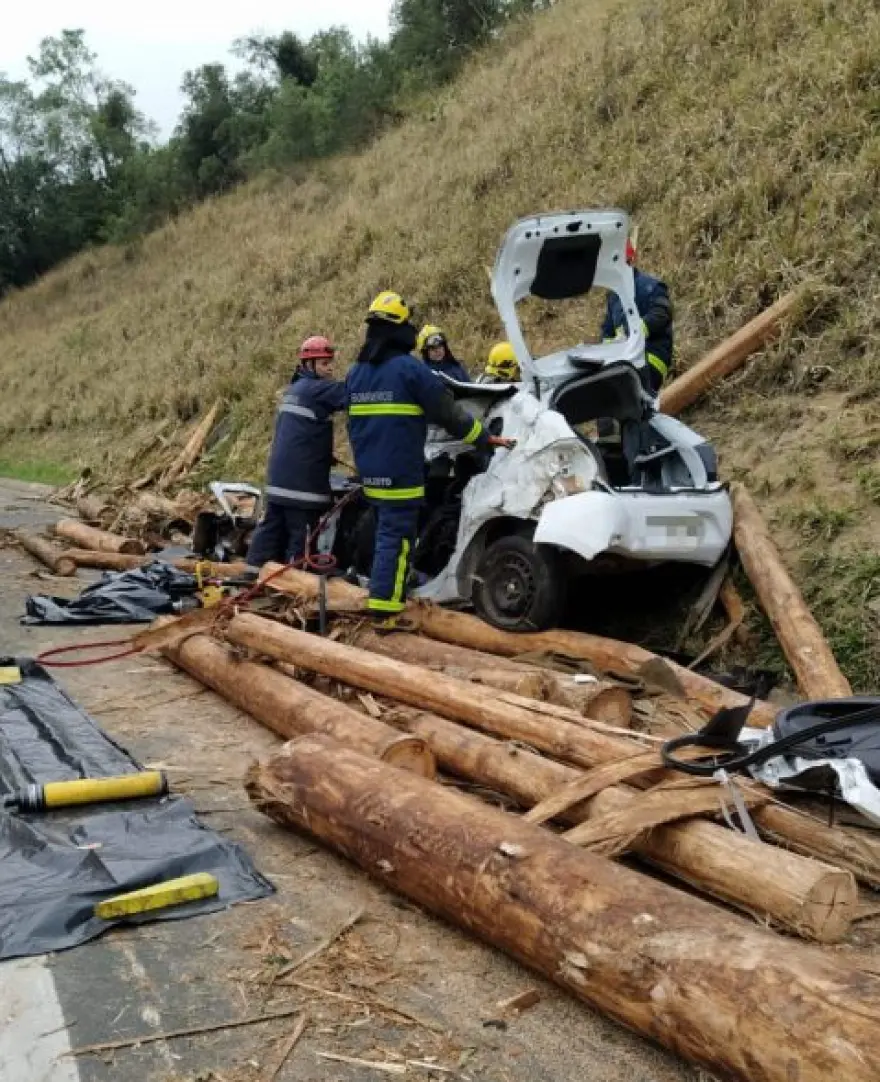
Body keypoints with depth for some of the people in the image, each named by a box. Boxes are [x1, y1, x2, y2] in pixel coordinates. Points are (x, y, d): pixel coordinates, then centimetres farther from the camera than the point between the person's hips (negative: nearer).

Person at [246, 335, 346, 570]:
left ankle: (255, 569, 16)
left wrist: (324, 456, 20)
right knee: (301, 533, -4)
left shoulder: (295, 388, 19)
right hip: (302, 479, -9)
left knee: (273, 527, 13)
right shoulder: (315, 389, -10)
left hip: (280, 477, 9)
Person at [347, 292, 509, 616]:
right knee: (396, 539, -7)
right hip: (400, 474, -8)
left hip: (370, 473, 8)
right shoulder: (410, 369, -11)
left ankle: (385, 594, 25)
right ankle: (384, 609, -9)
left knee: (386, 532, 19)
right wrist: (486, 439, 2)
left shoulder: (355, 373, 12)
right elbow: (449, 413, -8)